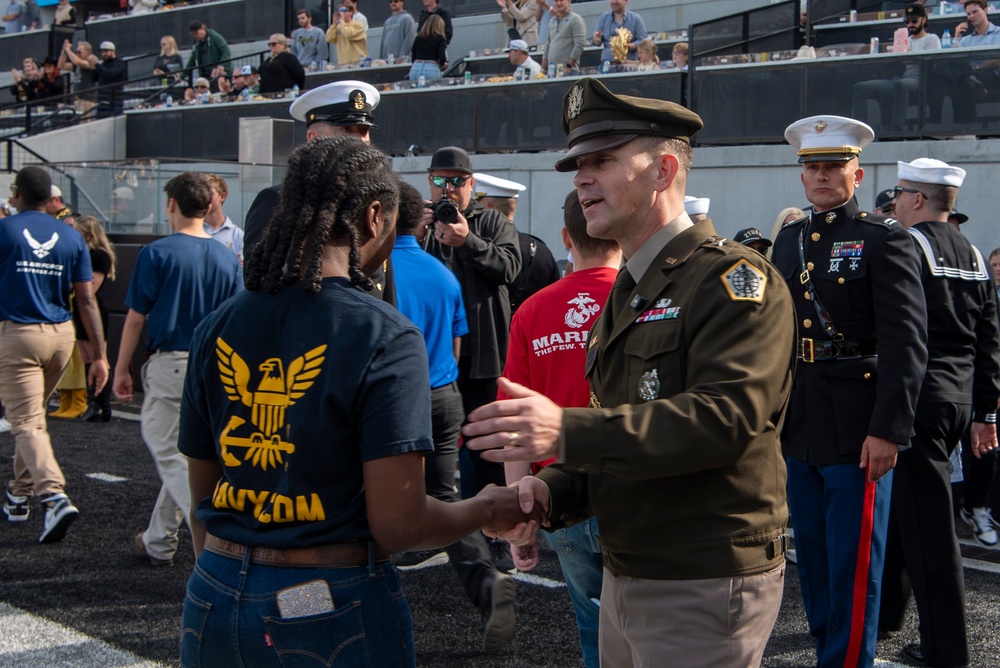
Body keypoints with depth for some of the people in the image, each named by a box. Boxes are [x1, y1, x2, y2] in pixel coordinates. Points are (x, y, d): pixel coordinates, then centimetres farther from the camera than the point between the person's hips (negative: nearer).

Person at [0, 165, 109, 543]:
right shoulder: (71, 237, 4)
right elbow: (86, 300, 1)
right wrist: (100, 355, 2)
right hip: (61, 335, 5)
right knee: (32, 414, 22)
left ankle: (54, 496, -26)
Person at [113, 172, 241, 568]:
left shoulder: (156, 253, -9)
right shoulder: (227, 259, 4)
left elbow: (136, 318, -7)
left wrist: (121, 368, 3)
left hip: (168, 364, -5)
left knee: (171, 456, -1)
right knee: (180, 451, 17)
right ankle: (158, 541, 29)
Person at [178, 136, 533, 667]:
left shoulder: (217, 328, 2)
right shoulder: (384, 338, -14)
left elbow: (202, 496, 9)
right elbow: (398, 523, -18)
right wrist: (489, 510, 0)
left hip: (214, 600, 5)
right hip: (334, 612, -5)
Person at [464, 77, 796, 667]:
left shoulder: (734, 278, -13)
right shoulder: (628, 293, 16)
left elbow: (726, 417, -27)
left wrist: (568, 431, -36)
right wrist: (553, 491, -1)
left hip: (704, 592, -8)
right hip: (624, 581, 9)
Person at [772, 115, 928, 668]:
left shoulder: (884, 241, -7)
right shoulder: (788, 239, 12)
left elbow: (905, 344, -13)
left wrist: (888, 430, -19)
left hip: (856, 430, -6)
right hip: (797, 426, 7)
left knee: (853, 567, 1)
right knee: (812, 556, 17)